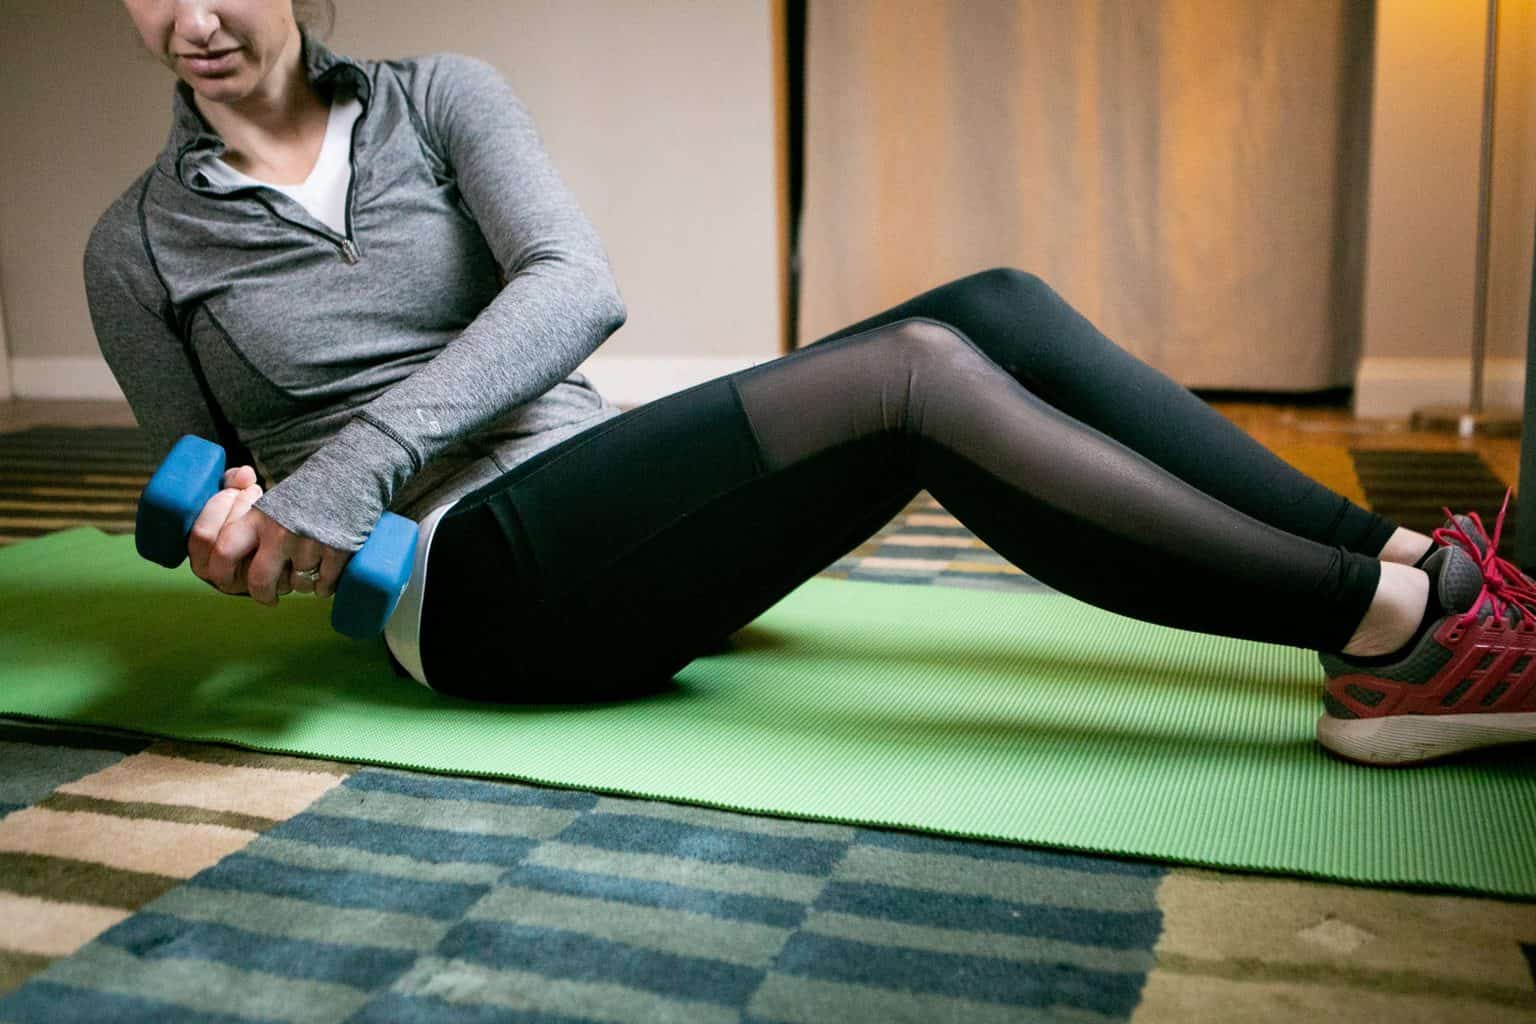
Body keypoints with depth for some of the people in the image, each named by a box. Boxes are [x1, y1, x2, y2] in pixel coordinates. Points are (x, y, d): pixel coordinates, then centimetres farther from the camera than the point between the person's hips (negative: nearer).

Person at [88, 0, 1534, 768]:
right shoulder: (139, 244, 7)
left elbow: (576, 288, -9)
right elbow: (198, 496, 15)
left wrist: (348, 469, -18)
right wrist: (246, 527, -10)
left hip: (602, 503, 4)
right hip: (466, 582, -4)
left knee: (994, 310, -18)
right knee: (915, 372, -27)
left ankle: (1399, 560, -15)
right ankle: (1395, 618, -22)